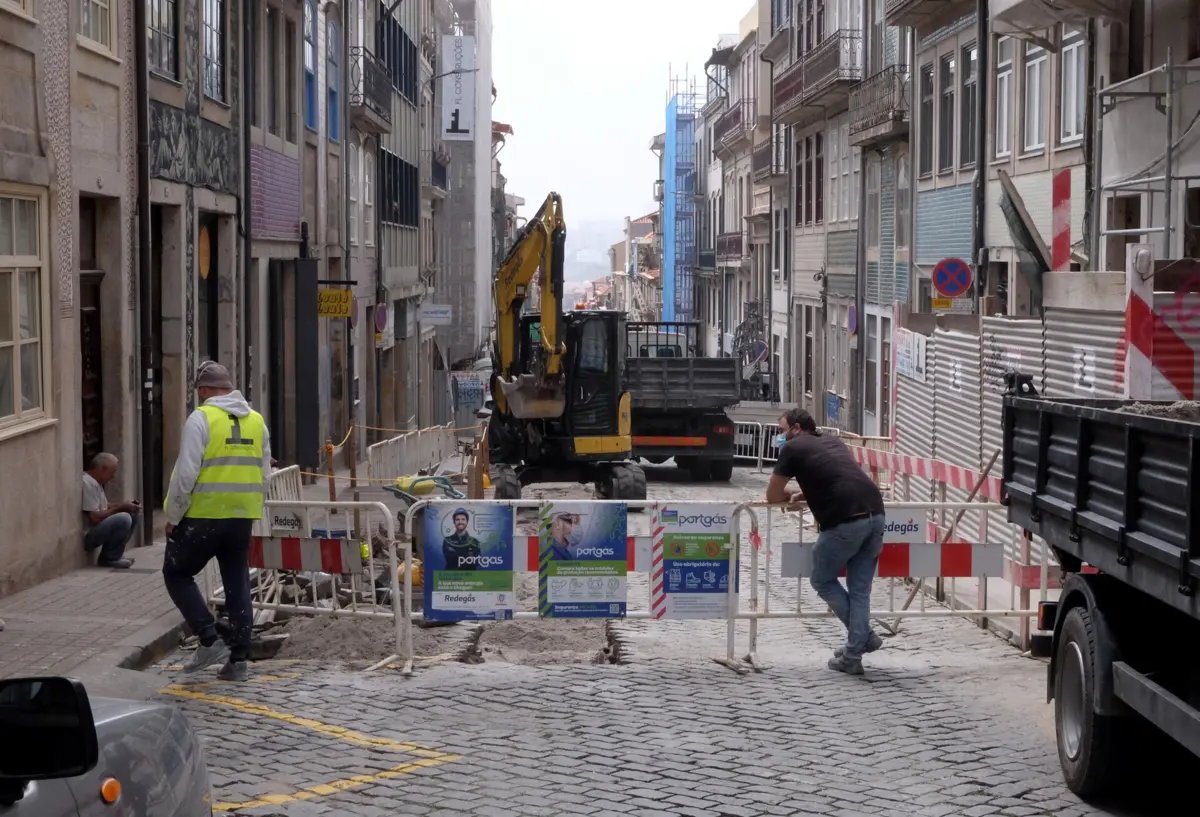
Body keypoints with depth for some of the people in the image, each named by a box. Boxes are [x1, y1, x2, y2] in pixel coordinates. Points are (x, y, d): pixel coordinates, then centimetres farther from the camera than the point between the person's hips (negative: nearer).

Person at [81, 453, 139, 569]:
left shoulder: (96, 481, 11)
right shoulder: (88, 483, -21)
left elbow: (105, 506, 18)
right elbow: (94, 518, -26)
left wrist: (126, 505, -1)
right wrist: (121, 507, -17)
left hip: (94, 530, 11)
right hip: (85, 535, -11)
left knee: (131, 515, 9)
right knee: (123, 519, -27)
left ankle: (115, 554, 7)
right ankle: (109, 559, -11)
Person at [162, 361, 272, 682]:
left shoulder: (201, 419, -10)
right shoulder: (256, 421, 9)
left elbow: (186, 474, -14)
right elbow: (264, 475, 12)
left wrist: (173, 517, -5)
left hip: (203, 515, -5)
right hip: (242, 518, 6)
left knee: (177, 574, 11)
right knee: (238, 585, 11)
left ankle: (210, 640, 0)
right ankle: (237, 660, 12)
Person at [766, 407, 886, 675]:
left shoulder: (793, 448, 10)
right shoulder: (834, 442, 28)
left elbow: (773, 496, 16)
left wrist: (790, 496, 36)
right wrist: (803, 495, 39)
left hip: (845, 522, -6)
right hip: (875, 515, 6)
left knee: (823, 581, 15)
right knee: (860, 589, 14)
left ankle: (864, 634, 12)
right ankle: (852, 657, 13)